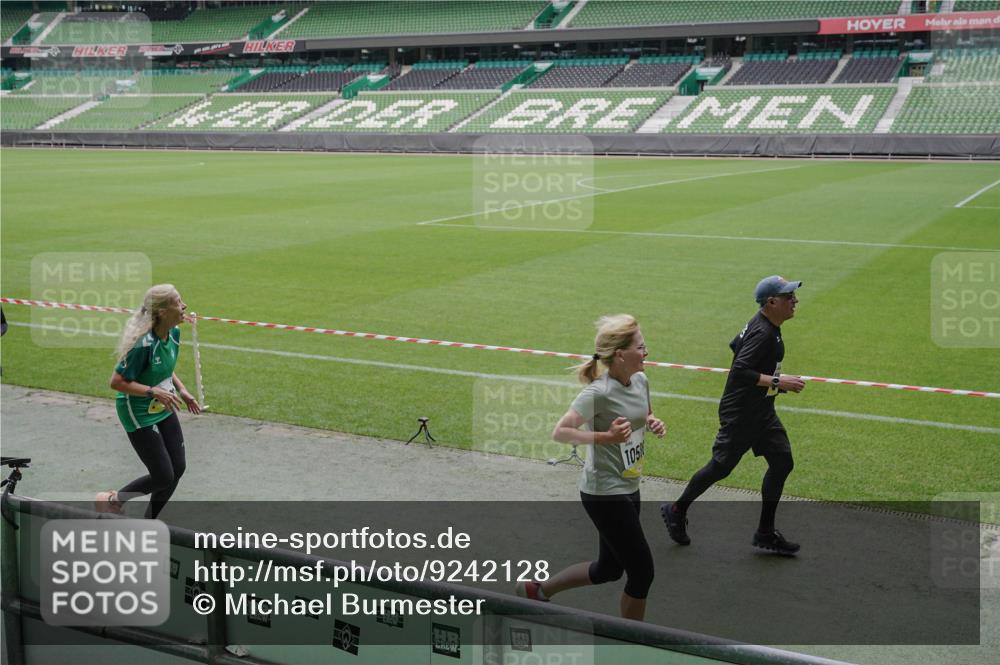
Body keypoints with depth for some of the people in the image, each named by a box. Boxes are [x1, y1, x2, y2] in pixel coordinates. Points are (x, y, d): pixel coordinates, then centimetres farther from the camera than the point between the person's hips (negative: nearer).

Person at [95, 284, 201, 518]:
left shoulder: (174, 333, -4)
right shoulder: (144, 344, -29)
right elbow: (117, 382, -24)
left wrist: (181, 390, 3)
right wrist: (154, 391, -30)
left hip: (164, 410, 8)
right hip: (139, 415, -8)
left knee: (178, 469, 10)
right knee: (164, 477, -4)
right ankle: (112, 500, 21)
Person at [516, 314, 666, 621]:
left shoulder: (640, 380, 3)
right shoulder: (599, 392, -23)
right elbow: (560, 432, -24)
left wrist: (654, 423, -1)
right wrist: (607, 436, -32)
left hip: (628, 489, 9)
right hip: (604, 494, -9)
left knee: (608, 569, 20)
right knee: (642, 571, -1)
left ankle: (536, 589, 37)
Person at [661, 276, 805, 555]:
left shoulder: (762, 324, 6)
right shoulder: (763, 333, -24)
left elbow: (735, 345, 21)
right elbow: (739, 371, -32)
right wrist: (777, 381, -29)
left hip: (762, 412, 10)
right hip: (740, 414, -10)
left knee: (782, 461, 6)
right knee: (721, 467, 2)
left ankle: (765, 532, 14)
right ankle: (676, 511, 23)